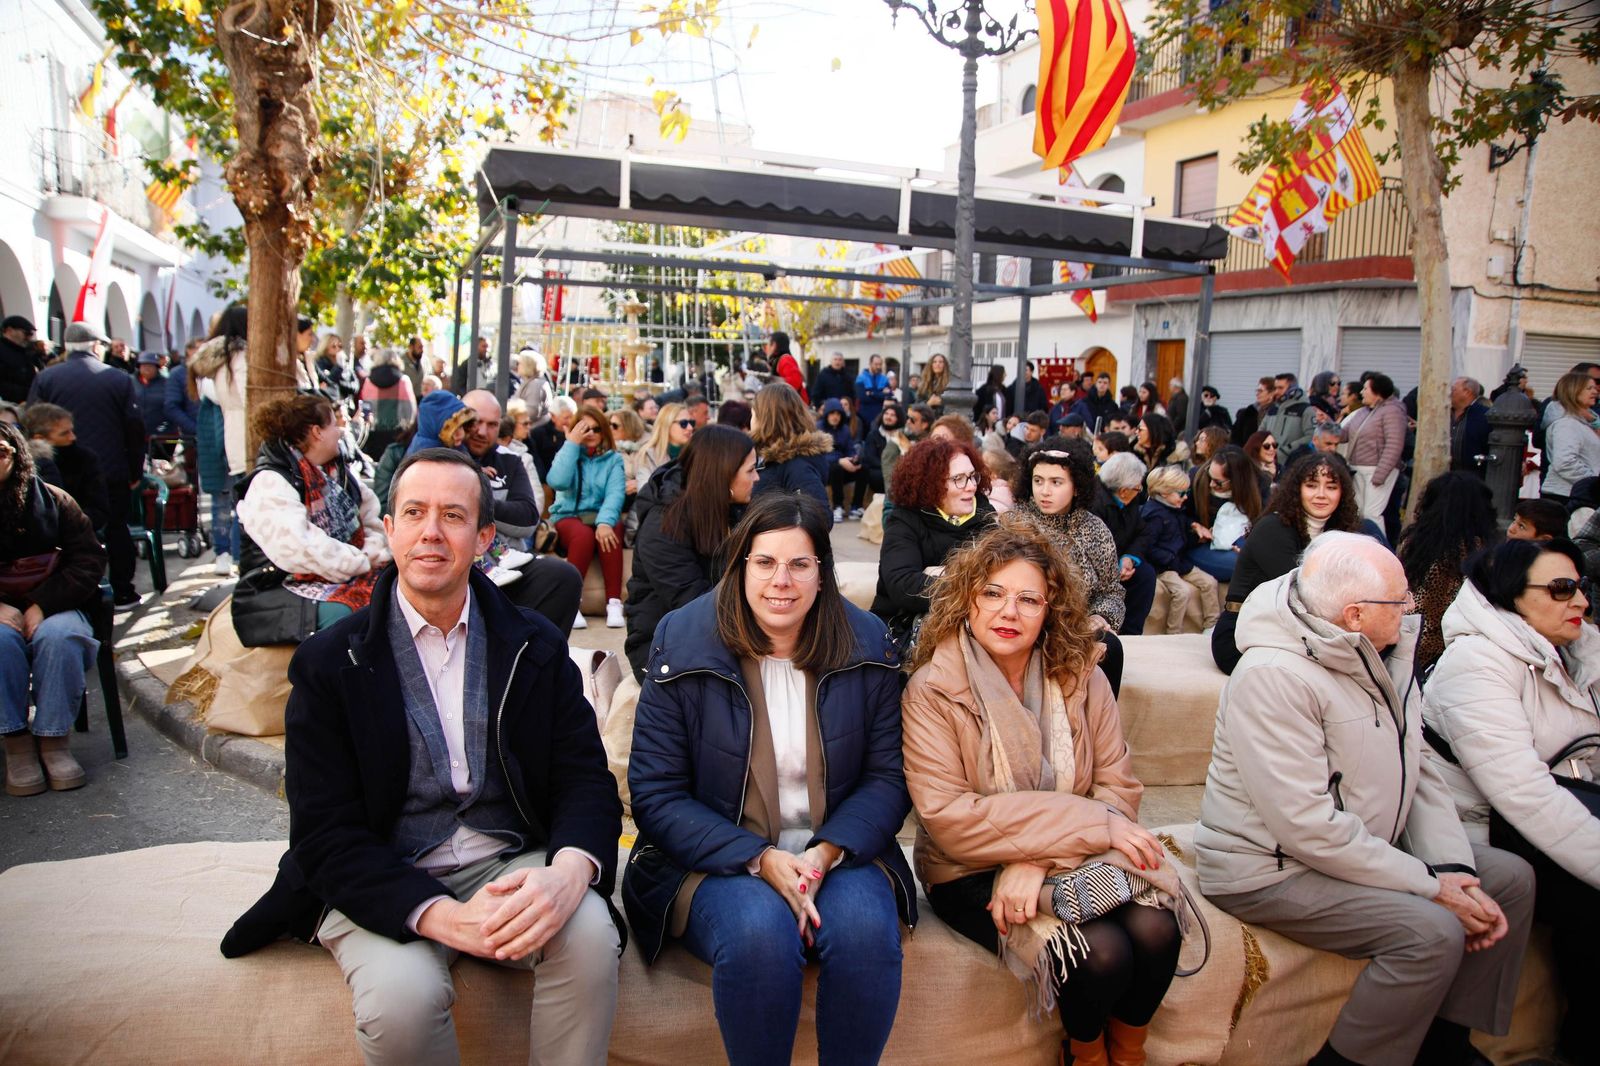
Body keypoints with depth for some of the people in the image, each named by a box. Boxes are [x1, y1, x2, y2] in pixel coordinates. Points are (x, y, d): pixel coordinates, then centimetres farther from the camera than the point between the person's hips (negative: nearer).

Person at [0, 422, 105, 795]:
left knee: (58, 635, -32)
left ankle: (54, 738, -21)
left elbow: (90, 560, -2)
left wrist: (43, 605, -15)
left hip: (51, 608, 0)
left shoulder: (51, 500, 3)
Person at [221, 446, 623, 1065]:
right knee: (400, 997, -30)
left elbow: (586, 780, -1)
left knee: (590, 932, -28)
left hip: (511, 867, 1)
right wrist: (444, 917, -23)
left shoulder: (535, 647, 4)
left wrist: (569, 872, -25)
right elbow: (327, 834, -7)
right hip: (386, 886, -1)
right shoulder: (328, 663, -2)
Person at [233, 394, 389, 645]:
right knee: (339, 614, -36)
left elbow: (373, 519, 14)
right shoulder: (269, 484, -11)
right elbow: (297, 549, -23)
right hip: (286, 587, -8)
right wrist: (363, 563, -17)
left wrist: (374, 553, -7)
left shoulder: (338, 472, 16)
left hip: (348, 575, 8)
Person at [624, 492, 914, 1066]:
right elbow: (655, 794, -6)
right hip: (719, 858, -1)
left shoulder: (867, 647, 1)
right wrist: (759, 859, -18)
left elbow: (889, 775, 2)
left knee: (865, 928, -30)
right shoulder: (683, 647, -5)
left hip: (838, 851, 2)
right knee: (759, 932, -33)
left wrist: (827, 852, -17)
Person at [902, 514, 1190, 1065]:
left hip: (1072, 861, 4)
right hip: (974, 873, -4)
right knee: (1101, 952, -23)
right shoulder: (933, 690, -12)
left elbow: (1118, 788, -3)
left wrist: (1042, 859, -22)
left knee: (1156, 931, -21)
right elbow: (947, 817, -19)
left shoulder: (1080, 677, 0)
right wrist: (1092, 824, -21)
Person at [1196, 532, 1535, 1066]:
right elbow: (1309, 827, -28)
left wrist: (1456, 872, -8)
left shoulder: (1385, 656, 3)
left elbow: (1421, 772, 5)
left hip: (1366, 848, 10)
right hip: (1272, 869, -10)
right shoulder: (1272, 678, -27)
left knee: (1511, 878, 9)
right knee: (1432, 931, -25)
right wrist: (1430, 886, -21)